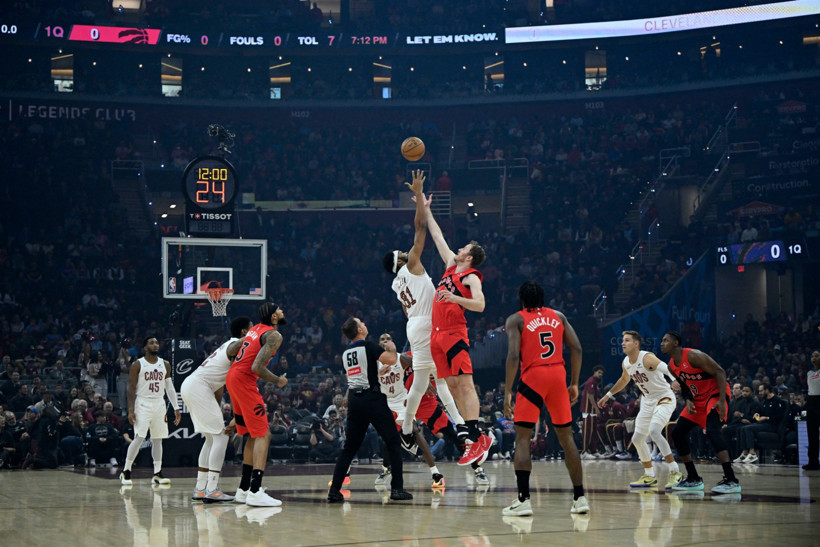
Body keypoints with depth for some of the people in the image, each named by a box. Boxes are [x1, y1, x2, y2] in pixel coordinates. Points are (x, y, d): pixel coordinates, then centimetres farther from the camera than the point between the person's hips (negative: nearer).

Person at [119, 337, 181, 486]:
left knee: (158, 439, 4)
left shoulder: (165, 365, 9)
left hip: (159, 404, 5)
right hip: (143, 404, -5)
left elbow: (170, 388, 12)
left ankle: (157, 474, 8)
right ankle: (126, 472, -4)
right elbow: (131, 388, -6)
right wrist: (131, 410, -13)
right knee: (139, 438, -13)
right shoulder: (137, 365, -3)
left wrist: (176, 408, 6)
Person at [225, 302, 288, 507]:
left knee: (254, 435, 18)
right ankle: (255, 492, -19)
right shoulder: (274, 335, -11)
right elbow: (257, 367, -21)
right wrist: (278, 381, -6)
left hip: (232, 378, 10)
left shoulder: (255, 329, 16)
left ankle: (244, 489, 20)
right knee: (263, 435, -9)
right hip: (244, 381, -10)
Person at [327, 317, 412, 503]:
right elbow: (391, 360, -20)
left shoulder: (345, 353, 14)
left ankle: (334, 491, 3)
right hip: (372, 397, -6)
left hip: (354, 399, 6)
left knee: (349, 447, 11)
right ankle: (397, 488, -1)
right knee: (393, 442, 4)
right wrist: (393, 353, 3)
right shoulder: (368, 346, -8)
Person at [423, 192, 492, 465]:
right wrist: (426, 210, 31)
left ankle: (476, 437, -22)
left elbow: (479, 304, -18)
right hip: (438, 333, 9)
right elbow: (438, 236, 27)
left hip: (454, 333, -9)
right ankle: (467, 430, 4)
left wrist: (454, 298, -30)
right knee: (452, 385, 4)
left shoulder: (471, 277, -4)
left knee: (464, 383, -15)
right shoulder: (451, 266, 19)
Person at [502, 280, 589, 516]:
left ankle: (523, 500, -9)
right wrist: (574, 384, 13)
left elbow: (514, 355, -9)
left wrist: (507, 392, -9)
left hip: (533, 376, -4)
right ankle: (580, 497, 12)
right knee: (566, 436, 13)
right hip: (558, 375, 4)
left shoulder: (516, 319, 5)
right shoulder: (558, 316, 16)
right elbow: (577, 349, 7)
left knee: (522, 438, 1)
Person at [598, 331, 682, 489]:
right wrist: (608, 395, 29)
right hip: (648, 401, 9)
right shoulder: (626, 363, 2)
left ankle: (675, 472, -26)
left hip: (664, 398, -9)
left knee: (654, 431, -29)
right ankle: (649, 476, 24)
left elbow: (666, 369, -40)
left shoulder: (647, 358, -23)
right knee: (637, 438, 10)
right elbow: (624, 379, 25)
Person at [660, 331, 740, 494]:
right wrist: (688, 401, -5)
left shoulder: (693, 355, -22)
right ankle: (694, 479, 13)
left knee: (712, 430, -30)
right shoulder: (672, 366, 4)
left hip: (715, 394, -9)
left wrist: (722, 401, -29)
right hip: (698, 399, 9)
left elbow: (720, 372, -23)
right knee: (678, 433, 5)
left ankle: (731, 480, -36)